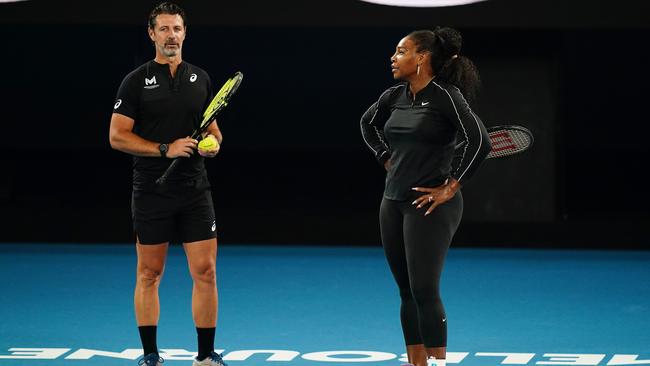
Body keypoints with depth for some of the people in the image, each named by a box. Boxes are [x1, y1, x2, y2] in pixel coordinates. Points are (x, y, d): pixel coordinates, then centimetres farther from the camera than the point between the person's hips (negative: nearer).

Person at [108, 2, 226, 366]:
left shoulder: (200, 78, 10)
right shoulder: (136, 81, -1)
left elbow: (213, 129, 20)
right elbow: (118, 136, -6)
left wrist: (213, 143, -4)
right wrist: (166, 149, -15)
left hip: (195, 190, 3)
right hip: (151, 192, -2)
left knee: (206, 271, -2)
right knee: (149, 274, 4)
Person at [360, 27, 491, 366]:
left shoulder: (446, 96, -11)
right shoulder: (394, 96, 9)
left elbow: (479, 141, -19)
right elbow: (368, 123, 30)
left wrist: (450, 187, -15)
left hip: (430, 206, -7)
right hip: (393, 204, 7)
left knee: (424, 291, -10)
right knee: (407, 292, 9)